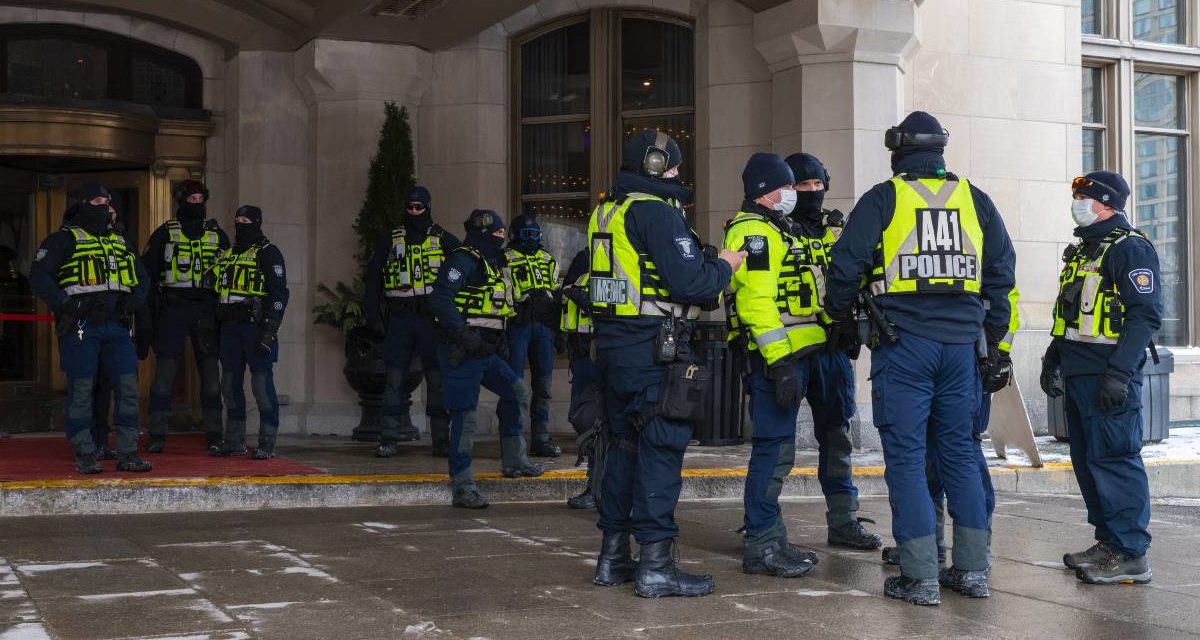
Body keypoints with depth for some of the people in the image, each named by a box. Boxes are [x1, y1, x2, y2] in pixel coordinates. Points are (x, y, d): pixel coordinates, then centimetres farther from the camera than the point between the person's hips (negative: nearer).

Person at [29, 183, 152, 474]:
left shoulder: (120, 243, 21)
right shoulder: (65, 239, 4)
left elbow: (140, 278, 27)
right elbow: (39, 276, -4)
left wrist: (132, 301, 7)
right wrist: (64, 303, -14)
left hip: (116, 326, 5)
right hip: (81, 326, -5)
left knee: (128, 387, -1)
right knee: (82, 390, -2)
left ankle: (127, 453, 5)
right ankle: (85, 455, 5)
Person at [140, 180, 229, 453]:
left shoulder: (217, 234, 13)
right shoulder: (165, 233, 6)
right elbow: (146, 271, 5)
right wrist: (150, 310, -4)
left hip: (206, 310, 2)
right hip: (172, 308, -2)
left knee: (210, 374, 2)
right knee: (164, 373, -4)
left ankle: (213, 436, 7)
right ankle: (157, 436, 1)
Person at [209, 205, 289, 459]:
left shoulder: (268, 253, -3)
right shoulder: (228, 255, 20)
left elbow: (279, 294, -10)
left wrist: (269, 331, -17)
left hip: (255, 326, -7)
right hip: (230, 326, 7)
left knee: (262, 384, -8)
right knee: (230, 384, 8)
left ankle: (267, 444, -3)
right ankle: (234, 442, 16)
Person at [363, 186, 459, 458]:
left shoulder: (443, 240, 6)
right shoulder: (390, 241, 10)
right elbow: (373, 279, 11)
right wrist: (372, 315, 3)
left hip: (432, 319, -1)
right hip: (399, 320, 1)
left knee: (438, 379, 0)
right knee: (394, 379, -1)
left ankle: (441, 439, 6)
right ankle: (389, 438, 3)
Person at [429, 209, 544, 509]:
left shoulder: (491, 264, 20)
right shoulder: (463, 261, -12)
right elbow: (440, 301, -22)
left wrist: (498, 342, 17)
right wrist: (465, 337, -24)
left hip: (485, 352, 10)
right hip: (461, 354, -10)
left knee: (519, 392, 14)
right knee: (465, 416, -6)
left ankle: (513, 460, 22)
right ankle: (463, 487, -1)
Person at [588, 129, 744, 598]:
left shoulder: (606, 211, 14)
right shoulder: (658, 211, -13)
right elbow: (689, 283, -20)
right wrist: (724, 266, 0)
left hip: (612, 342, 9)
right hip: (654, 348, -9)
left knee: (624, 444, 16)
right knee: (662, 446, -4)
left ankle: (613, 557, 21)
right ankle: (655, 565, -4)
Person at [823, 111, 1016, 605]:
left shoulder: (883, 199, 1)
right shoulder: (974, 199, 11)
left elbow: (846, 263, -4)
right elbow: (1002, 270, 14)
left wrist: (842, 320, 12)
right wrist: (994, 336, 21)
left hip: (903, 342, -4)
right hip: (961, 343, 4)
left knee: (905, 457, 0)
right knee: (959, 453, 13)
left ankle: (920, 577, -2)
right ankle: (973, 570, 14)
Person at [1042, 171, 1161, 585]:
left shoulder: (1130, 248, -10)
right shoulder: (1082, 252, 20)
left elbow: (1146, 314, -18)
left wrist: (1119, 373, -24)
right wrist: (1053, 359, 24)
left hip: (1109, 376, -10)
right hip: (1079, 375, 10)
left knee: (1114, 459, -10)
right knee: (1087, 460, 12)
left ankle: (1131, 555, -7)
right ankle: (1109, 542, 20)